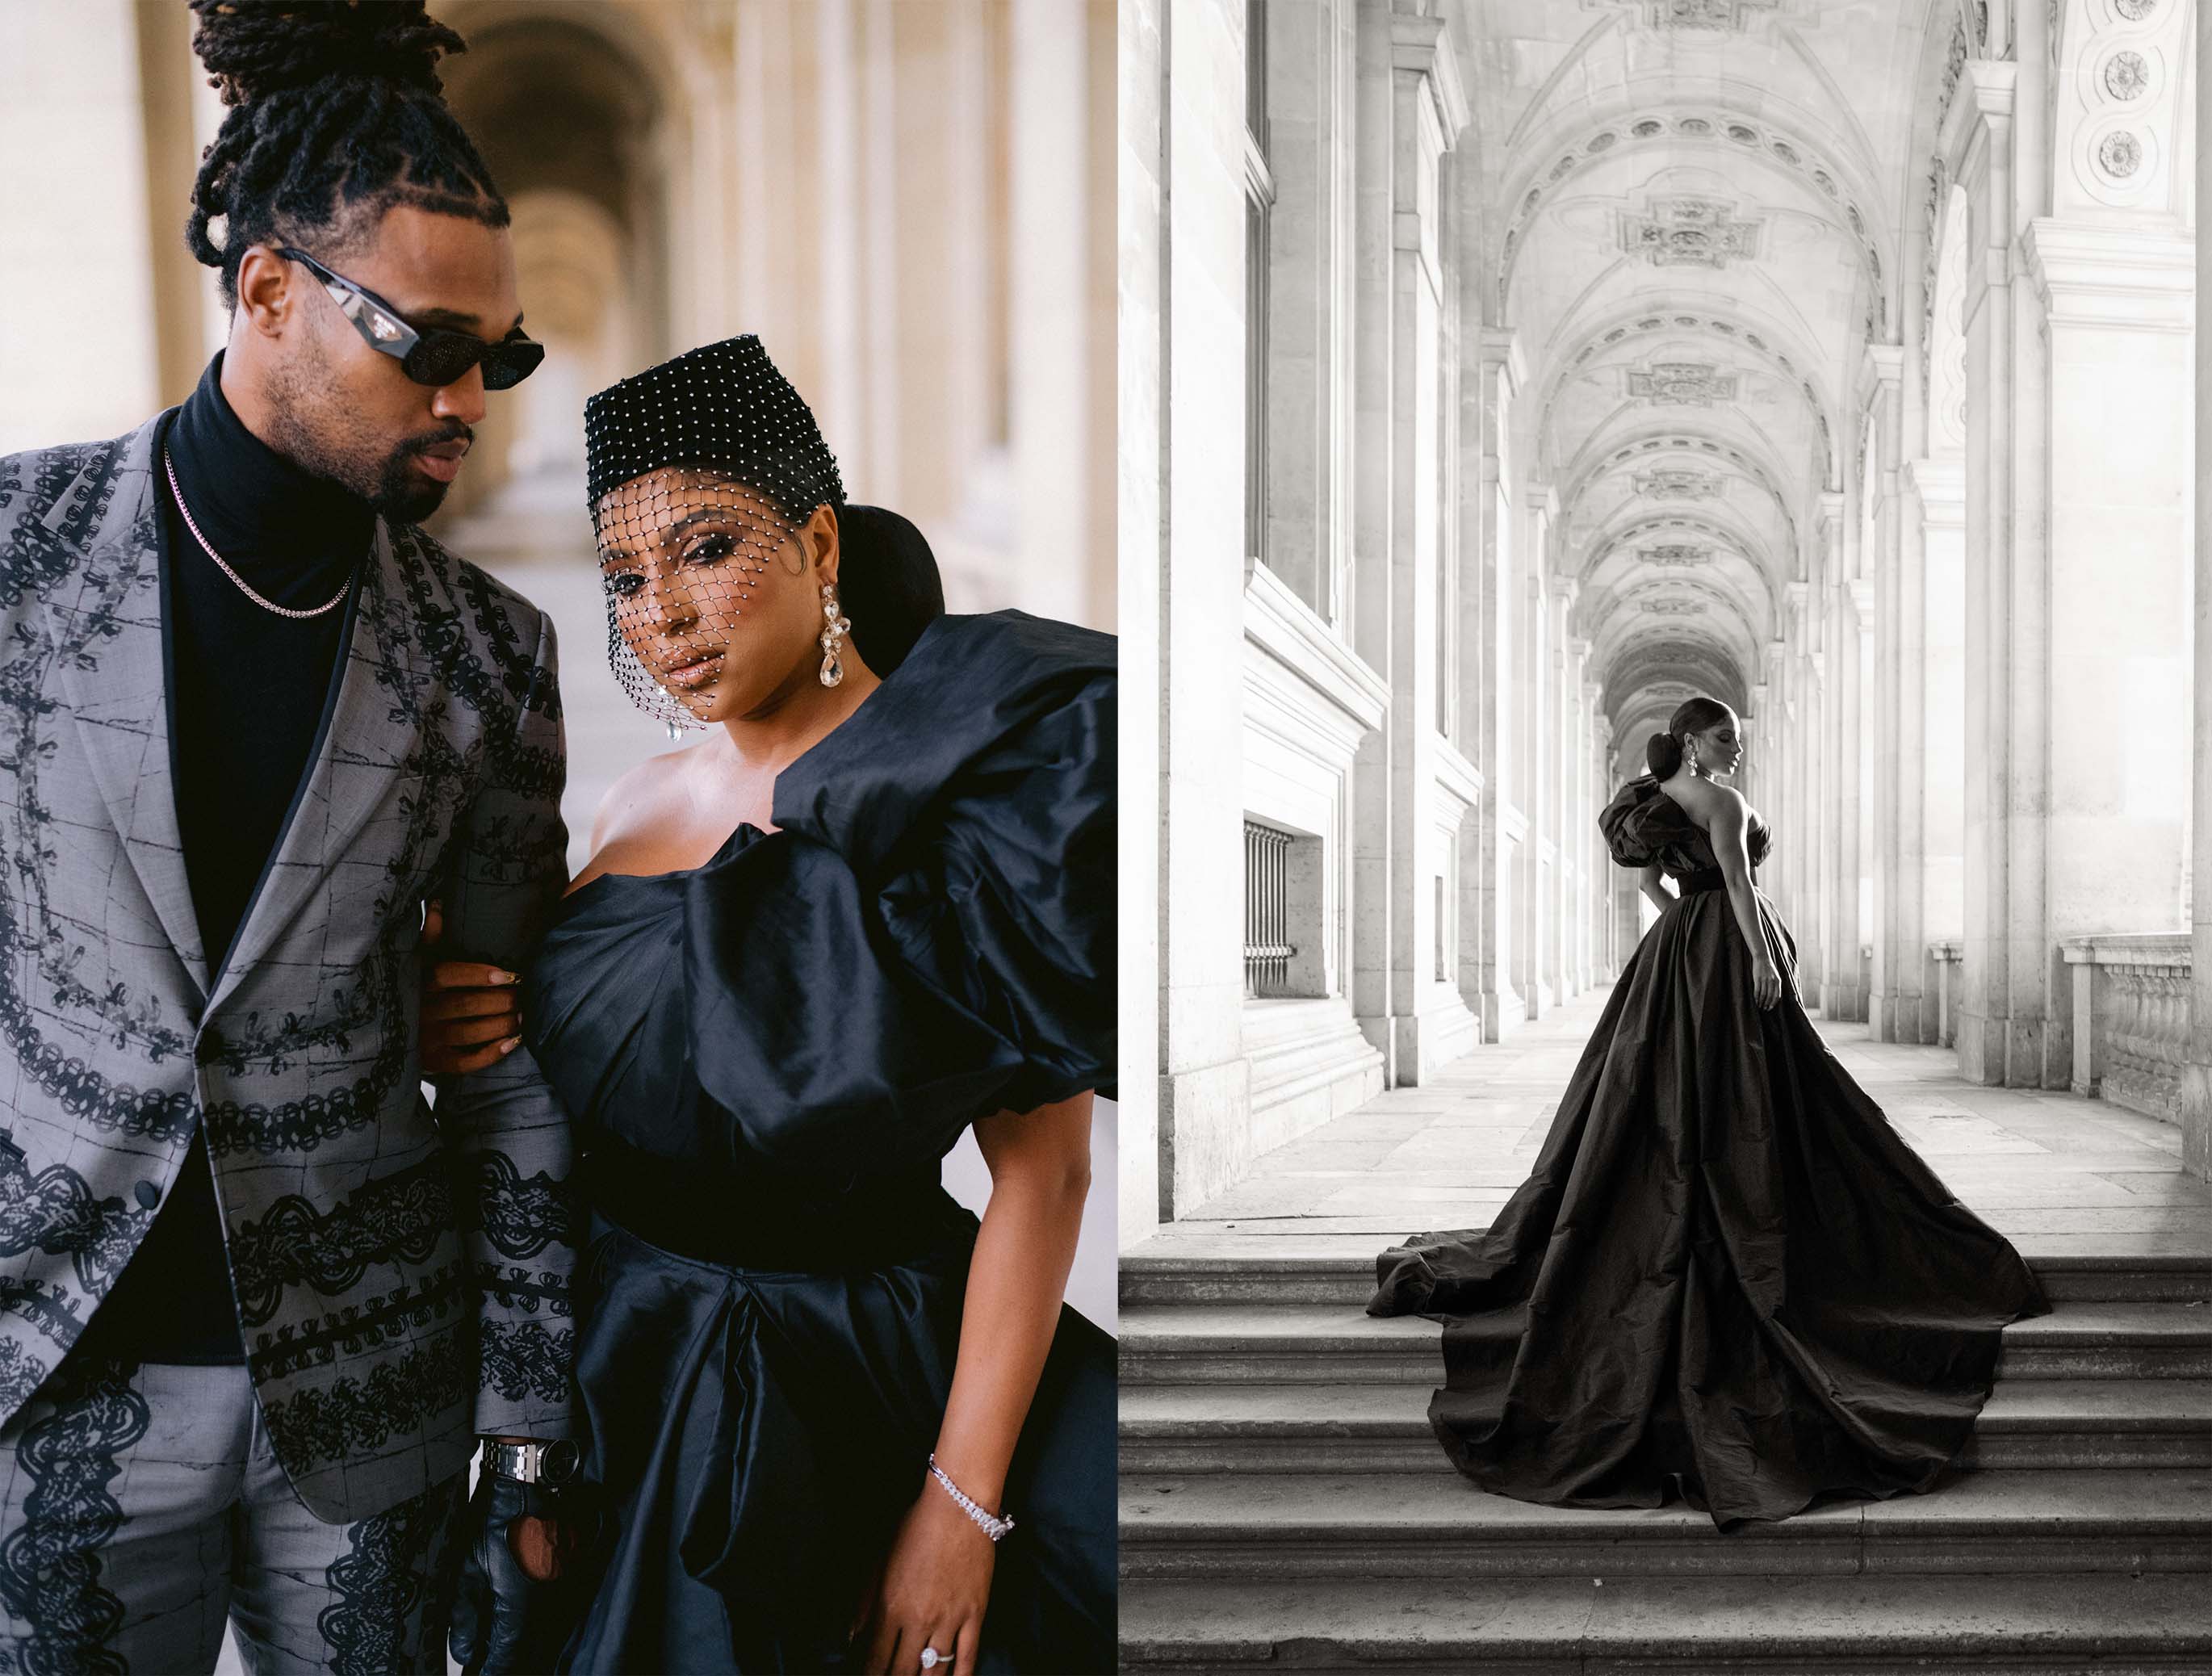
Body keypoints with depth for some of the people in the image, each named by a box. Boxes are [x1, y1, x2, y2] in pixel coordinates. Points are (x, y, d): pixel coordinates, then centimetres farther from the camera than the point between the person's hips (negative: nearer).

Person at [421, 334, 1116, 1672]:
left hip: (876, 1370, -5)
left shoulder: (973, 784, -15)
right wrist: (479, 1043, -7)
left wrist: (965, 1501, -16)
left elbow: (1043, 1175, -15)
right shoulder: (640, 808, 3)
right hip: (626, 1369, 5)